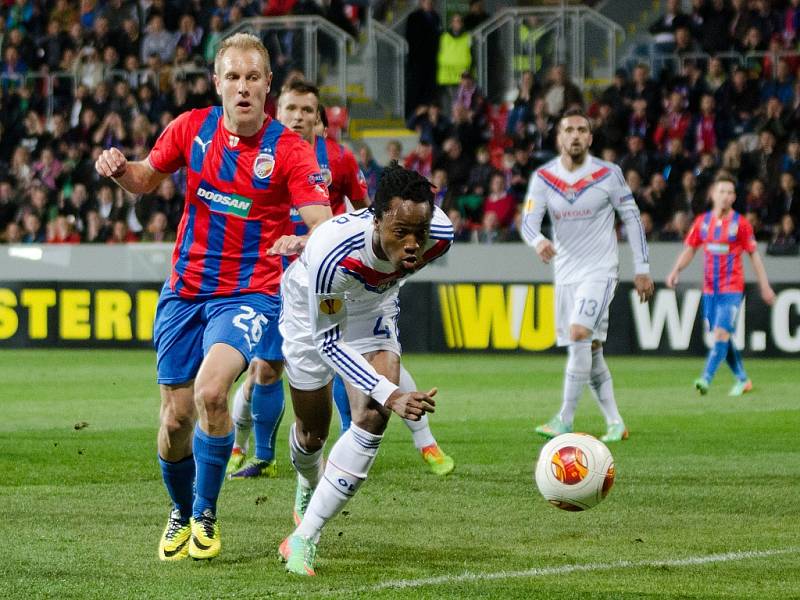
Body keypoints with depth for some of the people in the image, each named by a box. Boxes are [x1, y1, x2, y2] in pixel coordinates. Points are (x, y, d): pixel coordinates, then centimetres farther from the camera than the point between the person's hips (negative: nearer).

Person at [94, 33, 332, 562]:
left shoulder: (289, 151, -11)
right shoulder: (191, 128, 0)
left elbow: (326, 228, -18)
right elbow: (147, 180, 16)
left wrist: (304, 243, -41)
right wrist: (119, 169, -7)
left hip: (250, 294, -4)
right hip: (186, 292, 4)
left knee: (210, 390, -28)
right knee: (175, 418, 5)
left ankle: (206, 515, -8)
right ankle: (181, 513, 34)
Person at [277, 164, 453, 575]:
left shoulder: (440, 235, -32)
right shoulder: (332, 252, -45)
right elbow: (327, 342, -34)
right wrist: (390, 395, -44)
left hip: (371, 308, 3)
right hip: (312, 308, -3)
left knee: (373, 417, -18)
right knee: (313, 430, 11)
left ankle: (303, 539, -12)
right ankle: (308, 488, 50)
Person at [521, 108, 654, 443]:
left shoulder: (608, 174, -6)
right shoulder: (543, 177, 0)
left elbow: (631, 217, 2)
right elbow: (528, 221, -8)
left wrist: (641, 268, 0)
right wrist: (538, 241, -33)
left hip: (600, 270, -4)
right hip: (566, 274, 4)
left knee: (580, 334, -22)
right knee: (590, 351, 8)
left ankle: (565, 420, -21)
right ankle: (615, 423, 18)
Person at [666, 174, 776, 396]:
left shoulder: (740, 223, -4)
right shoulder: (702, 221, 5)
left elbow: (754, 254, 1)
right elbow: (690, 249, 13)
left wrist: (764, 286, 0)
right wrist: (676, 271, -2)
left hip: (732, 288, -5)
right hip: (710, 289, 5)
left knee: (721, 333, -16)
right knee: (721, 336, 9)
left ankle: (706, 379, -21)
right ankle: (742, 380, 23)